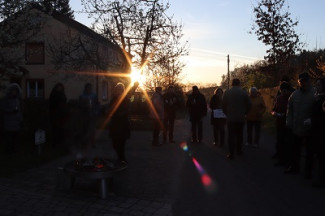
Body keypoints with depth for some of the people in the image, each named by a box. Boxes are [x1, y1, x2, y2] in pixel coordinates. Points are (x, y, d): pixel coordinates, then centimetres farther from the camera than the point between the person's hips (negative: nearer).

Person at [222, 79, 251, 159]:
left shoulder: (227, 92, -4)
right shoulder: (244, 92, -2)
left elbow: (223, 105, 0)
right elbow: (248, 105, 1)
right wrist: (244, 113, 15)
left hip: (230, 118, -1)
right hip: (241, 118, 1)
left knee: (231, 135, 1)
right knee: (239, 135, 15)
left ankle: (231, 153, -1)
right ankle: (239, 150, 27)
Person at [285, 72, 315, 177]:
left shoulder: (314, 94, -11)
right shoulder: (295, 94, 4)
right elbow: (290, 110, 9)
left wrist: (311, 121, -26)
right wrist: (289, 123, 2)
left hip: (309, 129, -4)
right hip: (296, 128, 4)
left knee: (309, 151, 10)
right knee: (295, 149, 16)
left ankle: (308, 171, 23)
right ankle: (294, 167, 31)